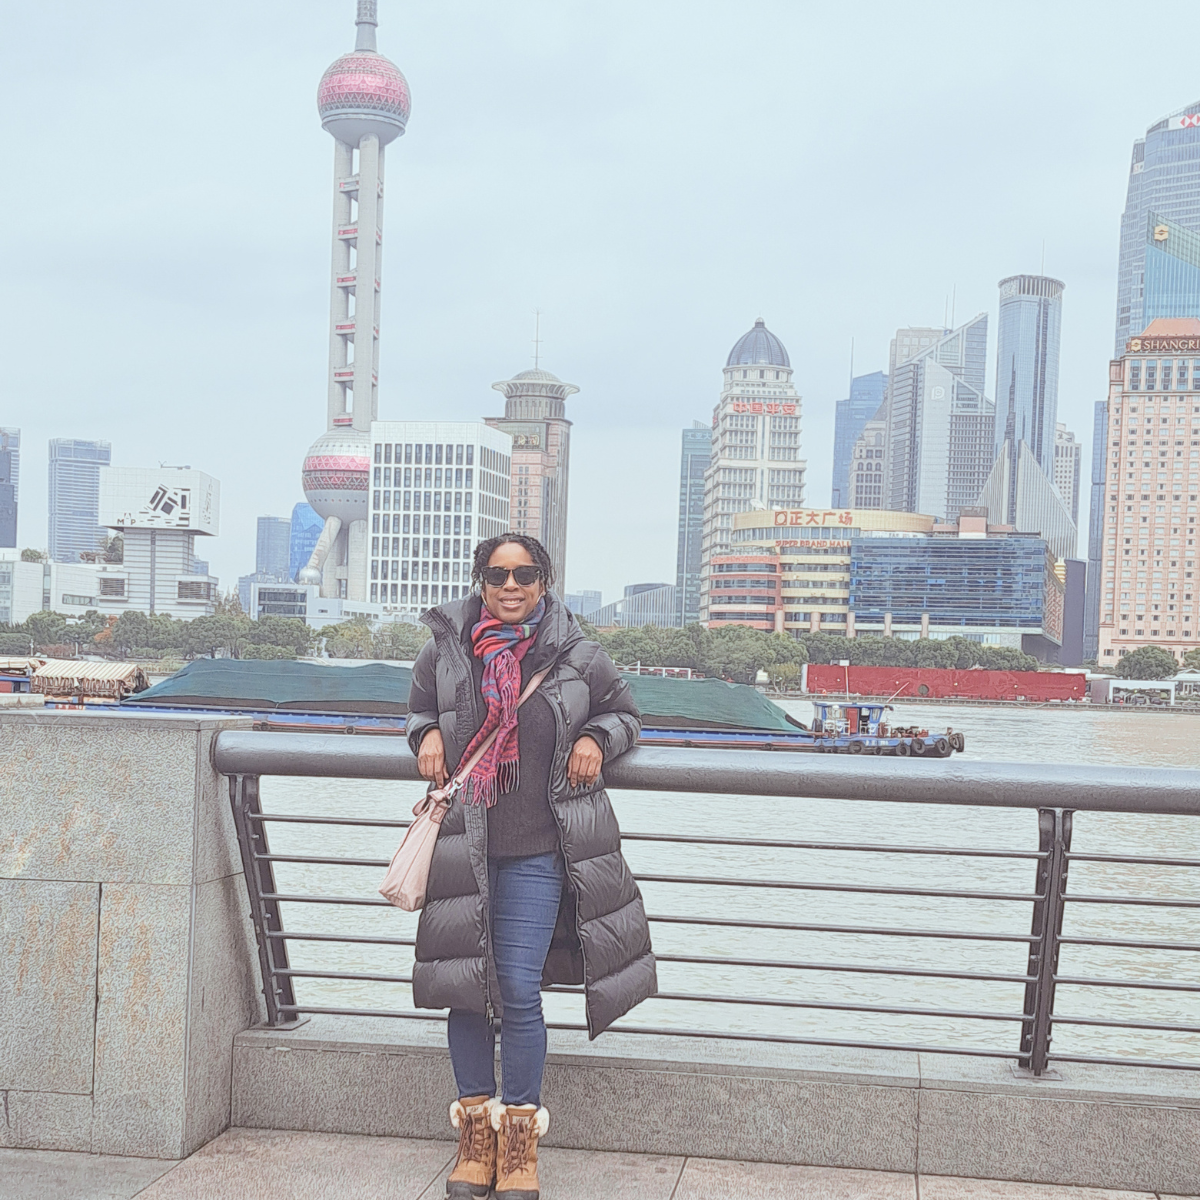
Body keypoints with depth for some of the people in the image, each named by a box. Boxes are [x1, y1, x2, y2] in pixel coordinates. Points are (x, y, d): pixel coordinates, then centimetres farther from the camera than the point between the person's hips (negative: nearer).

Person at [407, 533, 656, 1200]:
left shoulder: (578, 657, 1)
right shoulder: (445, 653, 4)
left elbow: (626, 713, 16)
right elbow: (419, 709, 21)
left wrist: (597, 739, -4)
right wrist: (427, 735, 0)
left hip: (536, 854, -2)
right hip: (461, 849, 2)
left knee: (519, 990, -5)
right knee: (464, 986, 6)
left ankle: (521, 1134, 12)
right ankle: (477, 1126, 21)